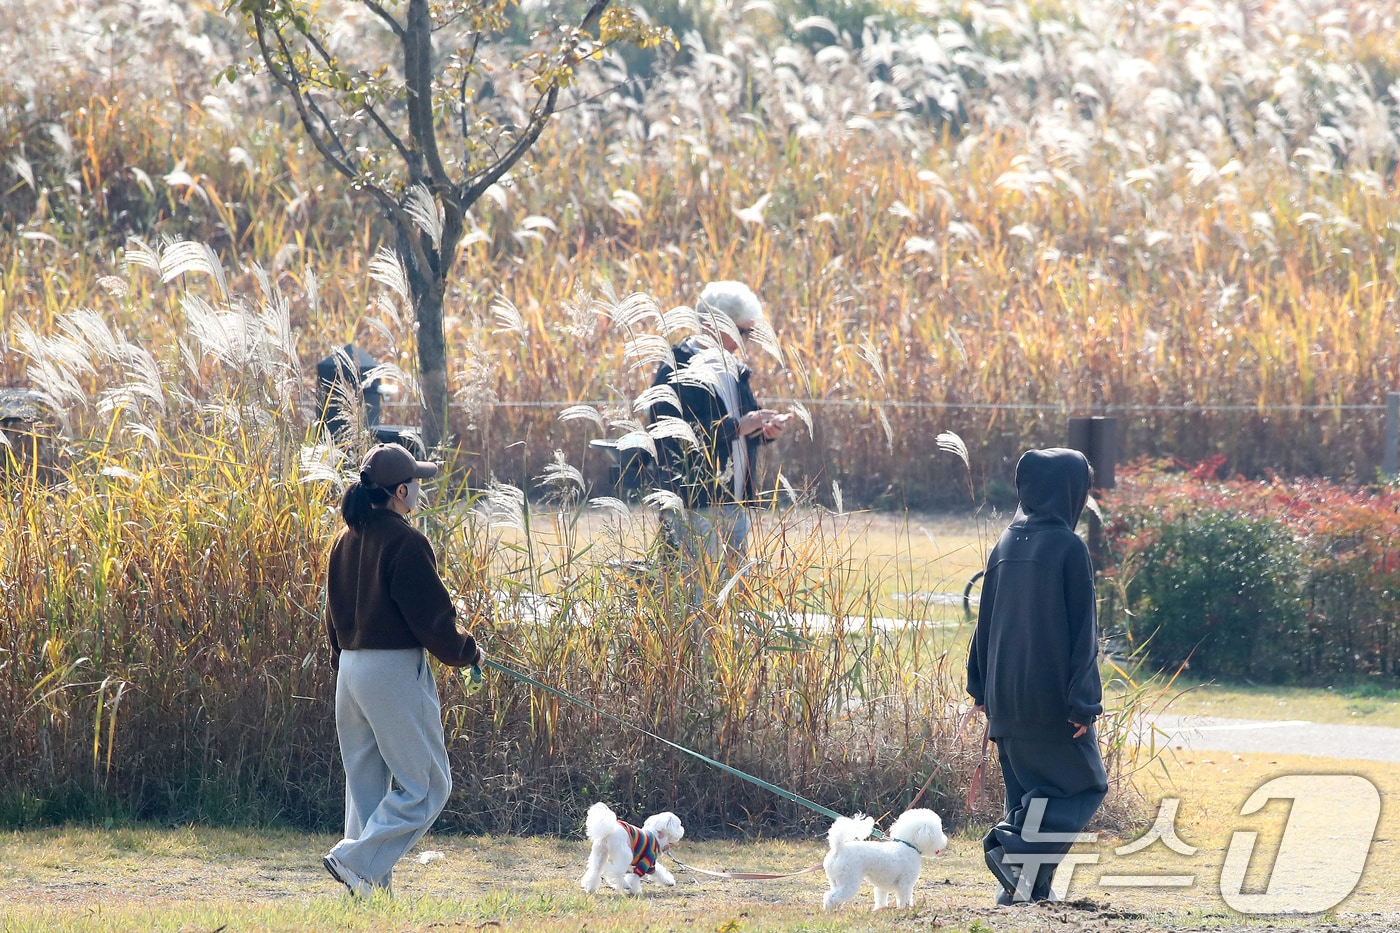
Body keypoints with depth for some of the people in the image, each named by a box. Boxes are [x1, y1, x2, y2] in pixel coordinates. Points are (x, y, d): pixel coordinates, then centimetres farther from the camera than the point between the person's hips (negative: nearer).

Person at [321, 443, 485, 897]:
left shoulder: (346, 539, 9)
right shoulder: (404, 542, -15)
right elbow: (432, 616, -14)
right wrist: (467, 651, 2)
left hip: (350, 668, 8)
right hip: (396, 670, -8)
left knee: (364, 782, 14)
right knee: (425, 784, -1)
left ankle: (372, 883, 14)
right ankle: (357, 860, -12)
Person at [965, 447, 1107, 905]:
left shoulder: (1005, 545, 8)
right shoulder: (1069, 548, -11)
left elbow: (986, 622, 13)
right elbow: (1082, 630, -13)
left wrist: (981, 688, 20)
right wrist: (1085, 702, -13)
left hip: (1005, 697, 6)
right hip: (1050, 696, -6)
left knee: (1027, 789, 14)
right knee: (1082, 785, 4)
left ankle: (1028, 886, 7)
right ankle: (1014, 846, -15)